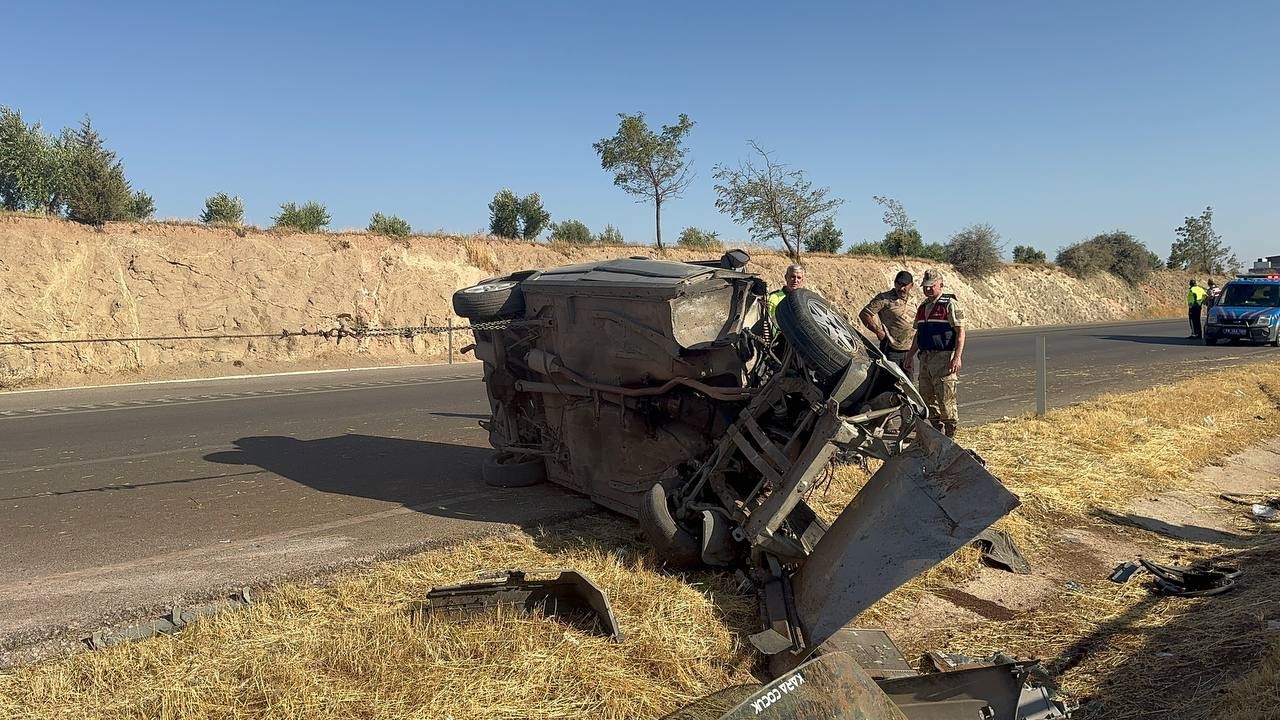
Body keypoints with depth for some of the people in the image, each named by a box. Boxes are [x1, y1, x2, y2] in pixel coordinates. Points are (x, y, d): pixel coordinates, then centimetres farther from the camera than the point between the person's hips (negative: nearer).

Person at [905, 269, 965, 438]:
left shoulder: (950, 305, -6)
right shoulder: (922, 307, 17)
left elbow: (960, 331, -12)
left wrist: (957, 357, -21)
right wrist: (910, 356, 20)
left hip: (944, 358, -8)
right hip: (925, 359, 8)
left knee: (946, 399, -7)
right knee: (927, 398, 10)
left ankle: (950, 435, 0)